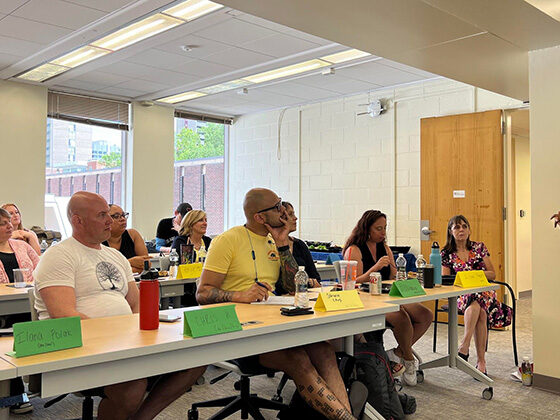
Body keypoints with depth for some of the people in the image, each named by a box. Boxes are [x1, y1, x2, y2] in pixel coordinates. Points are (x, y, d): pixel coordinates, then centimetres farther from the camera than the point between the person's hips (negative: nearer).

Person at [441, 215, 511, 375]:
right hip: (460, 296, 0)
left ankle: (464, 348, -36)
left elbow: (493, 274, 8)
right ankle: (481, 360, -37)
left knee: (476, 305, -37)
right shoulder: (446, 253, 7)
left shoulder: (479, 247, 8)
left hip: (484, 293, 0)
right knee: (480, 312, -35)